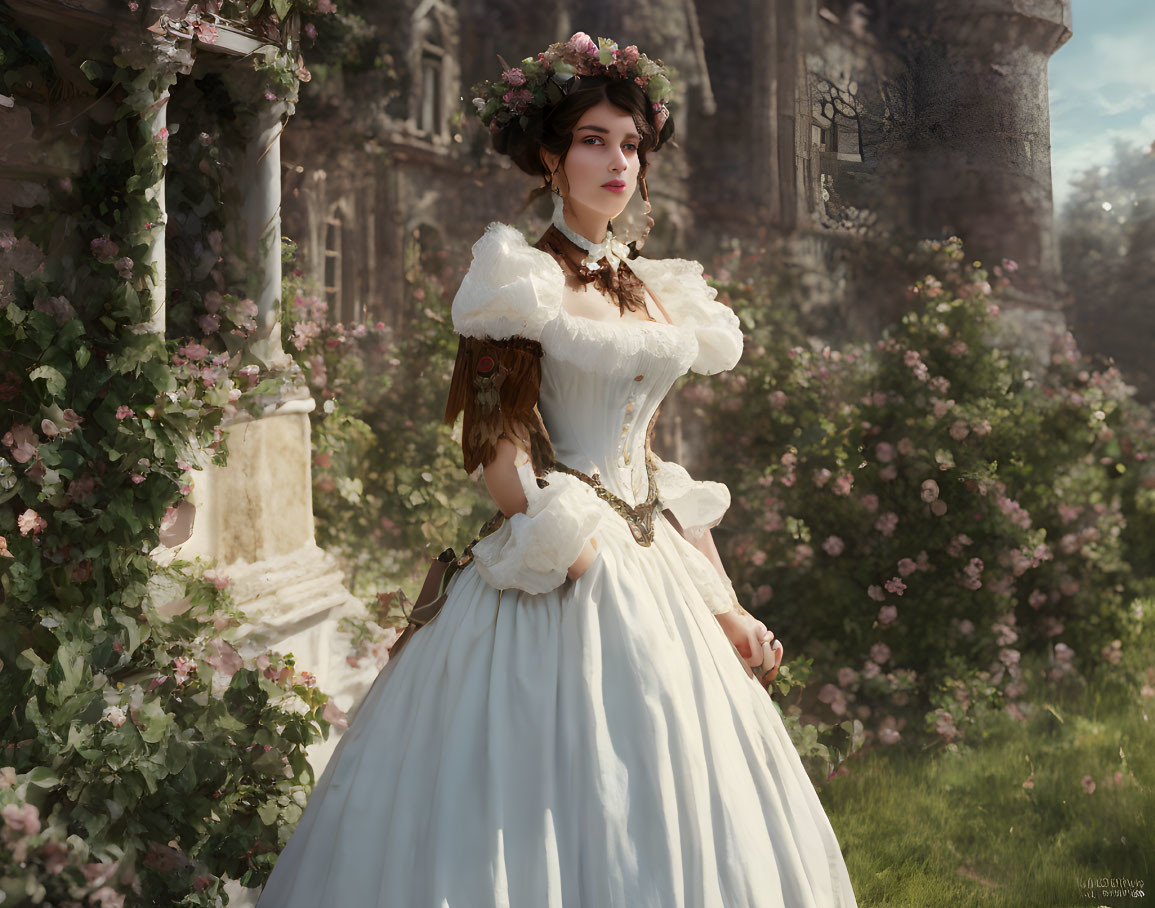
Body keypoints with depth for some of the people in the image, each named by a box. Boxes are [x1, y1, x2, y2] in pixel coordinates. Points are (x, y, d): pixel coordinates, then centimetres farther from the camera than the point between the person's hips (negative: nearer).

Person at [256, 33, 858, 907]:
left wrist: (723, 604, 11)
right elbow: (497, 450, -13)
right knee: (570, 795, -4)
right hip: (563, 582, -7)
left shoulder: (651, 291, 14)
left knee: (677, 820, 12)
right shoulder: (523, 279, -6)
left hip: (657, 573, 7)